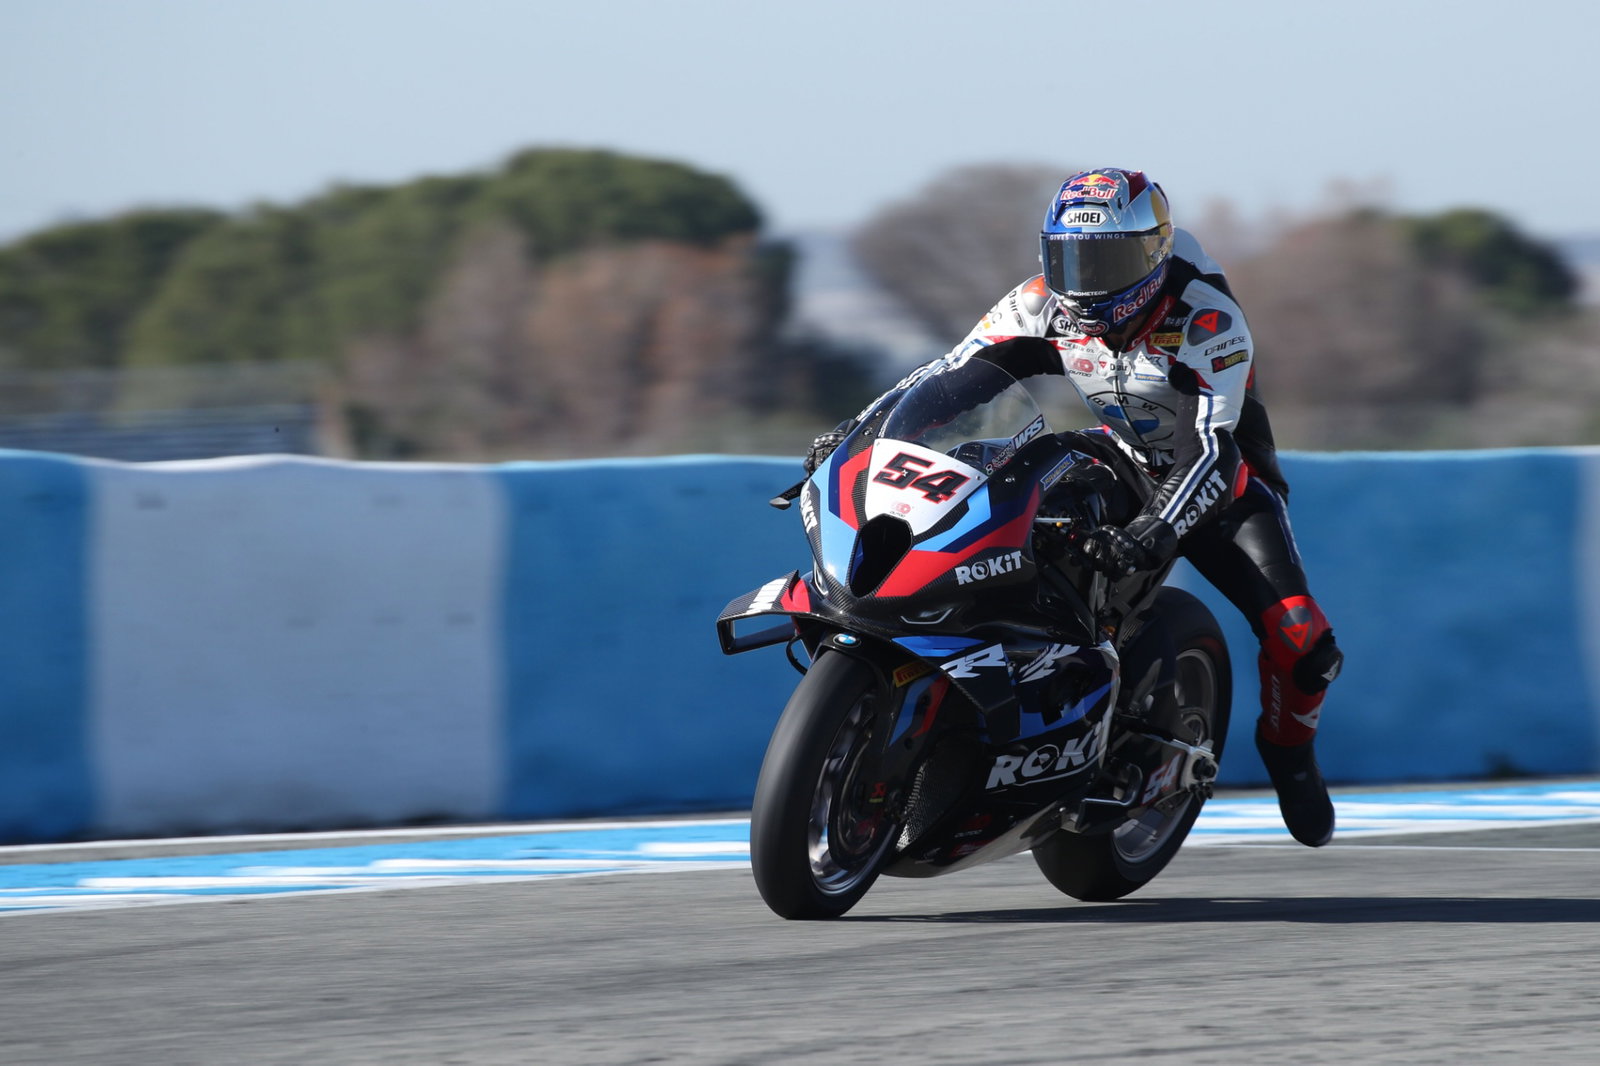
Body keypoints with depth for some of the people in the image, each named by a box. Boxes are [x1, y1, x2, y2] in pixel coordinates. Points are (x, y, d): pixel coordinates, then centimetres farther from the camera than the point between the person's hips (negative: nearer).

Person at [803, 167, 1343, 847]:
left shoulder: (1208, 319, -27)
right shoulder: (1042, 307, -13)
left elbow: (1216, 447, -35)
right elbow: (950, 374, -9)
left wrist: (1157, 530, -51)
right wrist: (860, 429, -25)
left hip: (1221, 483, -4)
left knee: (1298, 638, -21)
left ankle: (1287, 746, 11)